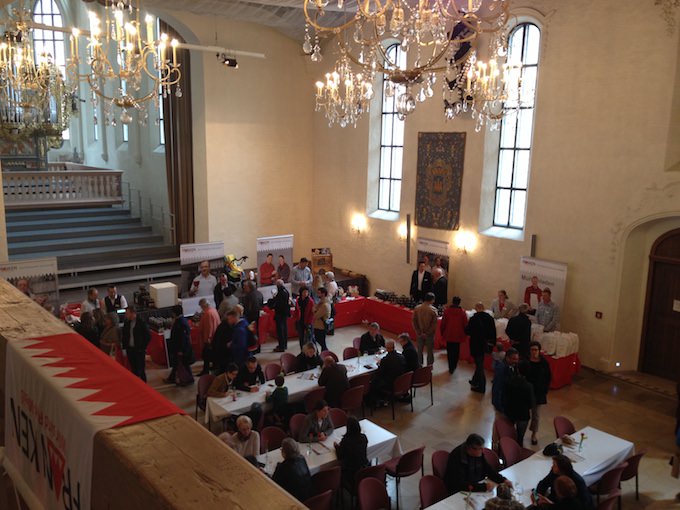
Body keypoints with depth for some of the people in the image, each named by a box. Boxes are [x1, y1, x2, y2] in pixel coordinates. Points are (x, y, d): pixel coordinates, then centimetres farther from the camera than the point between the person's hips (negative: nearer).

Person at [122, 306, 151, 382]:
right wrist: (124, 348, 8)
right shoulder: (126, 323, 5)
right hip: (130, 349, 5)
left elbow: (148, 336, -9)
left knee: (141, 370, 0)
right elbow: (124, 336, 14)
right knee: (133, 369, 11)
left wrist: (143, 347, -10)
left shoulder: (141, 323, -11)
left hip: (139, 350, -5)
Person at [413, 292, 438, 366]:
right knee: (430, 351, 12)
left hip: (419, 334, 3)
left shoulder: (417, 308, -8)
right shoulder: (433, 310, -17)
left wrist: (419, 332, -2)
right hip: (429, 334, -3)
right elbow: (434, 324, -17)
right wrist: (427, 333, -9)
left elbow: (414, 321, -5)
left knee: (419, 350, 16)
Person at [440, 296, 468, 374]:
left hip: (448, 335, 0)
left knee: (449, 352, 9)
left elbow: (442, 323, -5)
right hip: (458, 335, 1)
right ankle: (454, 367, 18)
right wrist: (465, 335, 10)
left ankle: (451, 368, 10)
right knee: (456, 351, 14)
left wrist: (442, 333, 9)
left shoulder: (446, 311, -9)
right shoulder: (462, 312, -8)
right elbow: (465, 324, -4)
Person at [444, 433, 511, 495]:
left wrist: (503, 480, -8)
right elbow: (460, 484, -32)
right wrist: (483, 486, -35)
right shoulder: (456, 457, -28)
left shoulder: (479, 453, -6)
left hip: (476, 485, 7)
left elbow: (488, 469, 7)